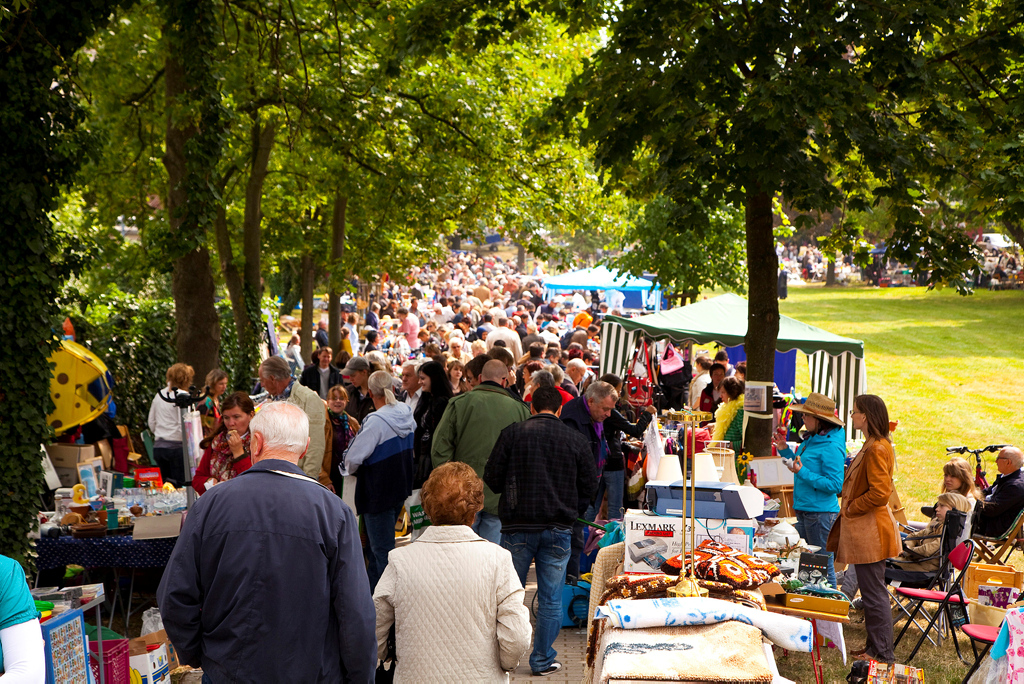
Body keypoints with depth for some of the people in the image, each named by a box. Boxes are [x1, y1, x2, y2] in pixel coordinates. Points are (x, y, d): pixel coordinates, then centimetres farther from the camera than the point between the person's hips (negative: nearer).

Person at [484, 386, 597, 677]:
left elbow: (492, 478, -4)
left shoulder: (512, 433, -4)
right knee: (550, 599, 8)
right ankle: (542, 660, 13)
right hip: (559, 529, 1)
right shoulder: (577, 440, 0)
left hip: (517, 526, 0)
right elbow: (589, 487, 4)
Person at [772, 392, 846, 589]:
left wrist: (801, 473, -23)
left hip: (821, 513, -10)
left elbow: (834, 484, -19)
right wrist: (785, 450, 17)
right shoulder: (811, 440, 12)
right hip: (803, 510, 10)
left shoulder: (831, 447, -17)